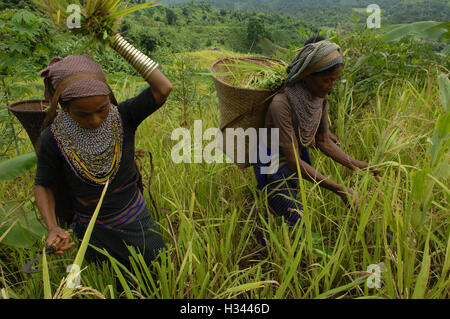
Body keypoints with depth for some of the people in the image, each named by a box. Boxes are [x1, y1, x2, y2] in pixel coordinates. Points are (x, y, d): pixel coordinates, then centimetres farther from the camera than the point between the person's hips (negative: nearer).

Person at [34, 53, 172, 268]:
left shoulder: (122, 117, -17)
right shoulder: (53, 139, -20)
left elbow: (163, 89, -30)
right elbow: (43, 185, -6)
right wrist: (52, 227, -22)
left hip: (138, 223, 2)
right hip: (96, 234, -1)